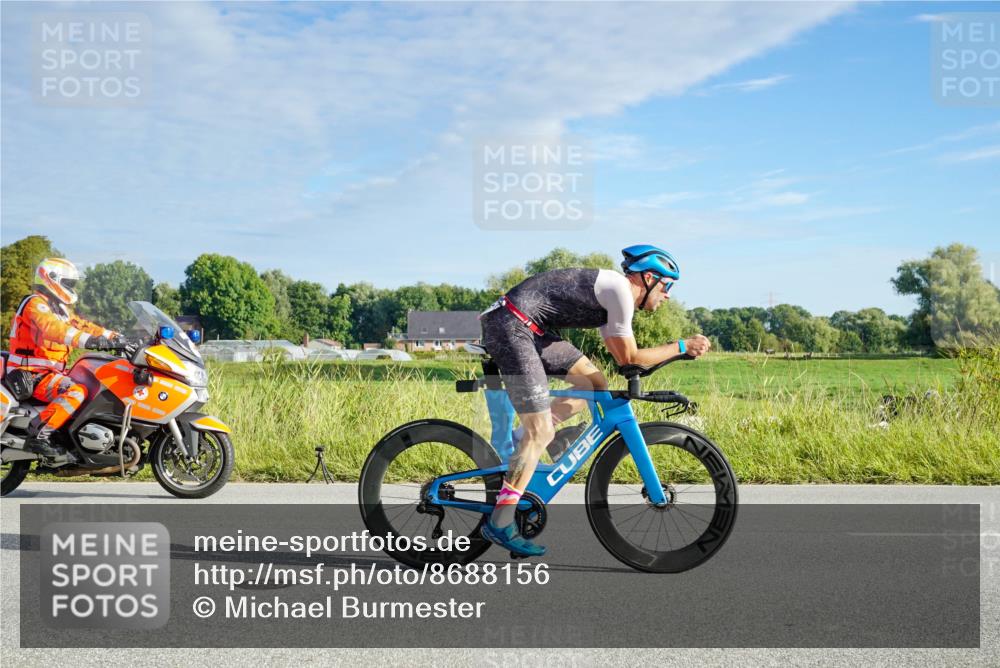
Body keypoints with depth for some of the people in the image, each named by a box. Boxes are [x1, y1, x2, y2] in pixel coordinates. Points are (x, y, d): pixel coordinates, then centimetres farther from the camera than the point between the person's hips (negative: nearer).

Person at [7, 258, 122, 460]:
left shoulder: (60, 308, 20)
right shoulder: (36, 303, -13)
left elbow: (81, 325, 19)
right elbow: (52, 327, -32)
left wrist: (113, 336, 5)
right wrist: (86, 340, -46)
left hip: (50, 372, 11)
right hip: (31, 374, -11)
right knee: (75, 391, -32)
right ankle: (37, 435, -31)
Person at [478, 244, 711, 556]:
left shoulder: (610, 295, 20)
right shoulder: (619, 287, -9)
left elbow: (622, 357, 25)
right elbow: (629, 357, -6)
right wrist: (682, 346, 3)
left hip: (528, 329, 10)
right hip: (509, 325, -10)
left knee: (595, 383, 12)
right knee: (541, 433, -10)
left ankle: (523, 441, 9)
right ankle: (500, 523, -3)